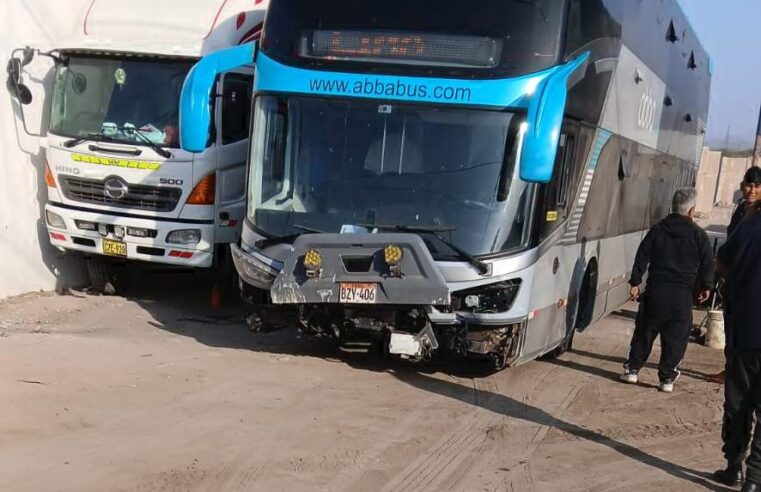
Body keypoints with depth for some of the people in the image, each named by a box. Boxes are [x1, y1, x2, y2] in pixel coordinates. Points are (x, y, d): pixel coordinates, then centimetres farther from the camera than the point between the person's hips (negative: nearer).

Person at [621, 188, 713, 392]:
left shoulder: (657, 230, 5)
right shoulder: (698, 235, -1)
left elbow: (642, 257, 3)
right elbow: (708, 263, 2)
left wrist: (635, 282, 7)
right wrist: (706, 286, 16)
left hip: (655, 290, 2)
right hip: (682, 294, -2)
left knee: (644, 332, 13)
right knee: (675, 337, 5)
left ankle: (632, 369, 17)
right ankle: (667, 378, 6)